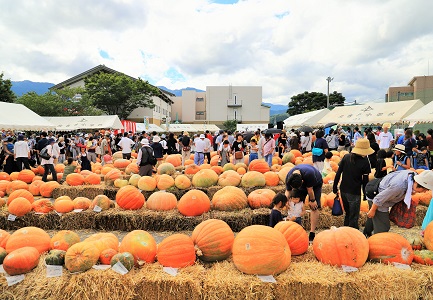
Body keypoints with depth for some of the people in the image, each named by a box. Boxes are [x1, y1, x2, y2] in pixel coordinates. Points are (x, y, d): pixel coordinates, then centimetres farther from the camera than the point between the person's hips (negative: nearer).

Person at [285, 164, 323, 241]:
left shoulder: (309, 173, -44)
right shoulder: (288, 177, -30)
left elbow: (310, 189, -28)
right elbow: (288, 191, -15)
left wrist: (312, 200, -14)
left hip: (315, 184, -4)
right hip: (302, 185, 4)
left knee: (314, 207, -12)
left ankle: (312, 233, -9)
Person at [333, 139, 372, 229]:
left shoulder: (346, 157, 1)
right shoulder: (364, 162, -11)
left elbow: (338, 173, 1)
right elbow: (365, 180, -7)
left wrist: (335, 188, 8)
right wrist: (365, 193, 5)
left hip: (343, 190, 5)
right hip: (354, 192, -5)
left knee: (347, 214, 23)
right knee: (353, 217, 7)